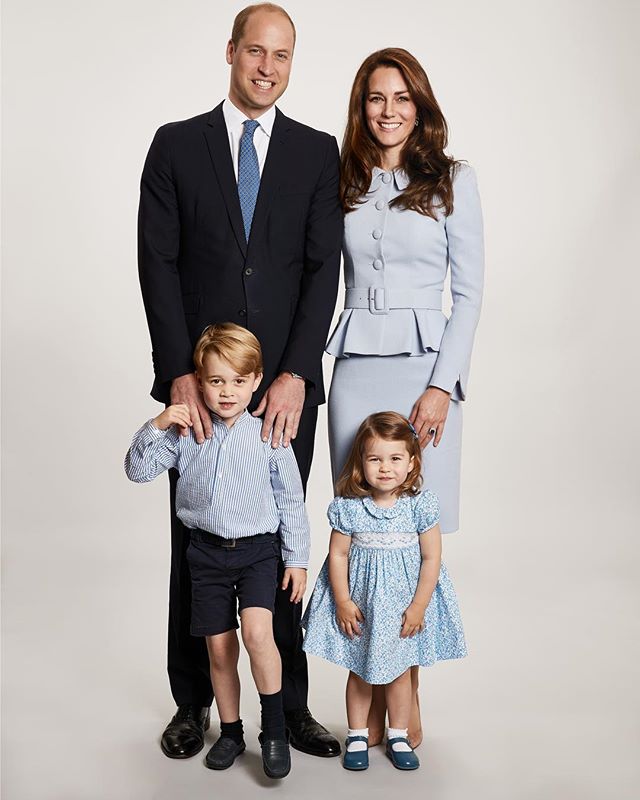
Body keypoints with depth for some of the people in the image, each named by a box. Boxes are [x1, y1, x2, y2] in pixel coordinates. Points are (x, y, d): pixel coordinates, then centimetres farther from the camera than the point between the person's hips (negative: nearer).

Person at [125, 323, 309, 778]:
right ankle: (231, 733, 29)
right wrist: (156, 428, -17)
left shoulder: (268, 435, -9)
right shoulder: (185, 433, -4)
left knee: (257, 630, -22)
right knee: (219, 648, 10)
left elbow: (291, 502, -2)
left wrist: (297, 559, 0)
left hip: (258, 549, -2)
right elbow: (138, 471, -1)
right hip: (207, 552, 3)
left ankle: (275, 728, -4)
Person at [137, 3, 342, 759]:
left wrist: (296, 372, -13)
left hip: (285, 385, 0)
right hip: (199, 382, 0)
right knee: (195, 544, 9)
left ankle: (288, 705, 20)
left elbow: (324, 268, -1)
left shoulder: (317, 151, 7)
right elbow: (158, 263, -1)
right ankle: (193, 702, 25)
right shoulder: (176, 144, 5)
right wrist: (179, 374, -11)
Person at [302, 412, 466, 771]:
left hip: (403, 601, 0)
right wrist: (342, 601, -8)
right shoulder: (348, 507, -12)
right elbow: (338, 555, -5)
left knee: (399, 670, 13)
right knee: (359, 671, 13)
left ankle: (399, 736, 31)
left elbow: (431, 558, -8)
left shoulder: (421, 505, -13)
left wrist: (418, 606, -9)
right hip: (360, 601, 0)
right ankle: (358, 736, 30)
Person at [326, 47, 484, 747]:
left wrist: (442, 385, -9)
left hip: (425, 365, -2)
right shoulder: (344, 184, 11)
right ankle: (373, 689, 15)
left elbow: (469, 290, 0)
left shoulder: (453, 180, 4)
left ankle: (407, 690, 13)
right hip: (354, 367, 2)